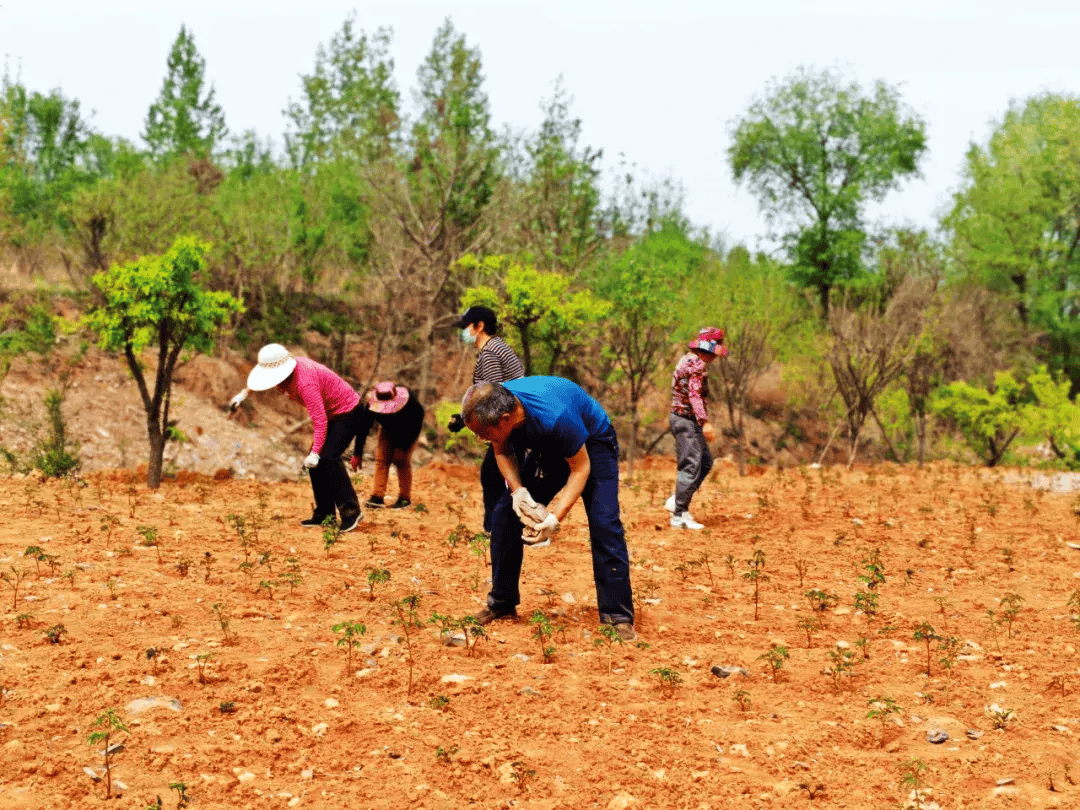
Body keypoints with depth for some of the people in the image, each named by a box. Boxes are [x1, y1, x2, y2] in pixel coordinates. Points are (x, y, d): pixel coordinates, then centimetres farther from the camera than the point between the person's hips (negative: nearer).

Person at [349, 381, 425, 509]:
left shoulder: (411, 404, -39)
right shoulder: (371, 405, -32)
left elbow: (415, 428, -25)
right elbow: (363, 428, -22)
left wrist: (402, 448, -26)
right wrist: (357, 454, -21)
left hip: (408, 431, -3)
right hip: (388, 429, 3)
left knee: (403, 460, -14)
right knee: (381, 458, -11)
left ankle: (405, 498, -6)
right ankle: (377, 496, -13)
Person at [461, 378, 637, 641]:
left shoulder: (555, 417, -42)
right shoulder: (494, 407, -24)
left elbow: (580, 468, -29)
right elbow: (503, 452, -4)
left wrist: (555, 517, -37)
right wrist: (518, 490, -22)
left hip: (592, 446, -6)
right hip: (549, 449, 6)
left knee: (604, 523, -22)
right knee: (504, 515, -3)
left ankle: (618, 616, -17)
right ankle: (501, 603, 11)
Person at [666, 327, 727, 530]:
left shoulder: (687, 360, 17)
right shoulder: (697, 364, -16)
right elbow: (694, 395, -26)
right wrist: (705, 422, -32)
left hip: (686, 420, 10)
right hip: (686, 420, -10)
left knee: (705, 462, 15)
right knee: (691, 466, -8)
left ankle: (677, 501, 16)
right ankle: (679, 516, -5)